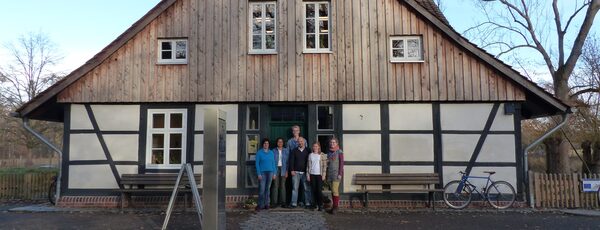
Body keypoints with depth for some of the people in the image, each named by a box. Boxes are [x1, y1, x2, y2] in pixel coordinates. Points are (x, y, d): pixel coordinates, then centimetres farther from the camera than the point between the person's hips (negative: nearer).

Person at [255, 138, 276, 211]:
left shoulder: (271, 152, 11)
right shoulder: (259, 152, 1)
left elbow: (273, 163, 13)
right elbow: (257, 163, -1)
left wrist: (274, 173, 7)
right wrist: (259, 174, -8)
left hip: (270, 172, 3)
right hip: (262, 172, -3)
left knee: (268, 189, 6)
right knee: (262, 189, -8)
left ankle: (266, 204, 14)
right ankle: (260, 205, -2)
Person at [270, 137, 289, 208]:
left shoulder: (286, 150, 8)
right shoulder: (273, 151, 5)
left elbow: (288, 161, 7)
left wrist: (287, 171, 0)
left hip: (283, 169, 1)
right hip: (276, 169, -1)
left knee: (283, 186, 1)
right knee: (275, 186, -5)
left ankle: (282, 202, 7)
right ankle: (274, 202, 1)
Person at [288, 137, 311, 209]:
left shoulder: (307, 151, 6)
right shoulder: (294, 151, 8)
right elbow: (291, 161, 6)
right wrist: (292, 170, -3)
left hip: (305, 172, 0)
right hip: (296, 172, 0)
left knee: (307, 188, -1)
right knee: (295, 188, -1)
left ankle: (307, 203, 5)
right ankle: (294, 203, 2)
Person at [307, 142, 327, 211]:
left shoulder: (323, 155, 2)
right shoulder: (310, 155, 9)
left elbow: (325, 165, -1)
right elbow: (308, 165, 9)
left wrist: (324, 175, -7)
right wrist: (308, 174, 4)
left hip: (319, 175, -3)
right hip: (312, 175, 3)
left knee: (319, 190, -6)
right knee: (314, 190, 5)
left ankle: (320, 205, 0)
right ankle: (315, 203, 15)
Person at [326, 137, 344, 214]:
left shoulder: (339, 152, -4)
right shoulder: (328, 152, 12)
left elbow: (341, 163, -7)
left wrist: (340, 174, -12)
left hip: (336, 174, -6)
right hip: (329, 174, 6)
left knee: (335, 190, -11)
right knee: (333, 191, 8)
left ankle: (335, 207, -5)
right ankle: (334, 206, 13)